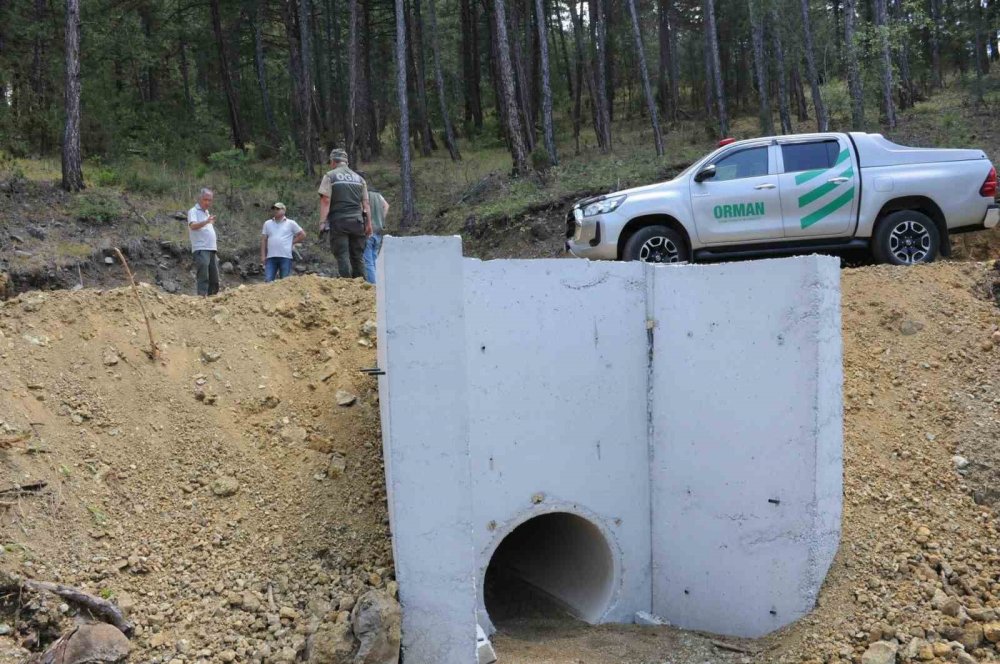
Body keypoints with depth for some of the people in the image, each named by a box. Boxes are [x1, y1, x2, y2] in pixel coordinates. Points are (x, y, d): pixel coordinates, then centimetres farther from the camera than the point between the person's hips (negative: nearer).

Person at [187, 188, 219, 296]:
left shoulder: (207, 213, 22)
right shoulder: (193, 212, -3)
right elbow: (193, 226, -23)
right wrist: (207, 221, -39)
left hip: (212, 250, 8)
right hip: (201, 250, -8)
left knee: (214, 279, 7)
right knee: (203, 278, -15)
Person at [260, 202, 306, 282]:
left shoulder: (291, 223, 6)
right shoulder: (267, 223, 14)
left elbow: (302, 235, 10)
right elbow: (263, 240, 12)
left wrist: (291, 242, 3)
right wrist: (263, 256, 3)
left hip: (285, 257, -2)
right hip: (271, 257, 2)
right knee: (268, 280, -6)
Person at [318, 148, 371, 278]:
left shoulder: (330, 176, 3)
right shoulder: (359, 178, 16)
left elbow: (325, 200, -7)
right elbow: (366, 203, 10)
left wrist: (322, 222, -9)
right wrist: (369, 223, 10)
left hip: (339, 220, -4)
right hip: (357, 221, 4)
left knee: (342, 256, -5)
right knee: (358, 257, 6)